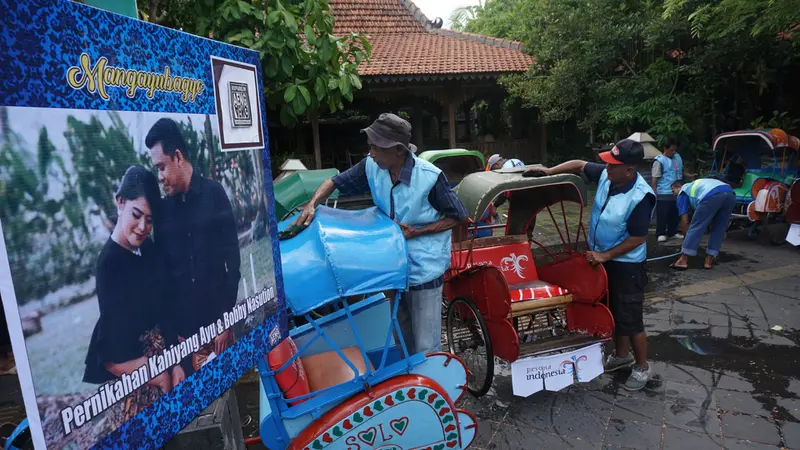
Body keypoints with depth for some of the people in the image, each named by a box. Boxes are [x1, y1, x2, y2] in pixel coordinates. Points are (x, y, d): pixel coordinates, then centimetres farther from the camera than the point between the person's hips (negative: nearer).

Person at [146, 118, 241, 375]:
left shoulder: (214, 194, -3)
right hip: (181, 326, 3)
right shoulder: (163, 208, 6)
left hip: (216, 319, -2)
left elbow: (233, 259, -4)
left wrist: (226, 318, -6)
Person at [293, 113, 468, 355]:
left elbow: (459, 217, -10)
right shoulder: (372, 167, -7)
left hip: (424, 271, -5)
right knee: (403, 339, 23)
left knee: (426, 348, 1)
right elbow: (334, 182, 5)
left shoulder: (430, 177, -20)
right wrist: (312, 205, -14)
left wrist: (416, 231, -18)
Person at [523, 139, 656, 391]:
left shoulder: (641, 197, -27)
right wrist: (550, 171, -3)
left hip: (626, 265, -7)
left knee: (630, 319, 3)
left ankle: (643, 367, 24)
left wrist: (605, 256, -19)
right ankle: (621, 355, 41)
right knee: (614, 312, 21)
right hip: (602, 258, 8)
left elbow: (637, 238, -22)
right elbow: (580, 165, 9)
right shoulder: (605, 175, -7)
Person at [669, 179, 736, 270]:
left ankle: (683, 261, 7)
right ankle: (708, 261, 21)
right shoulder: (697, 186, 44)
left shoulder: (683, 192, 25)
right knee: (718, 230, 21)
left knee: (695, 228, 5)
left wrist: (686, 236, 31)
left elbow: (684, 221, 20)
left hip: (712, 196, -6)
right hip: (730, 194, 7)